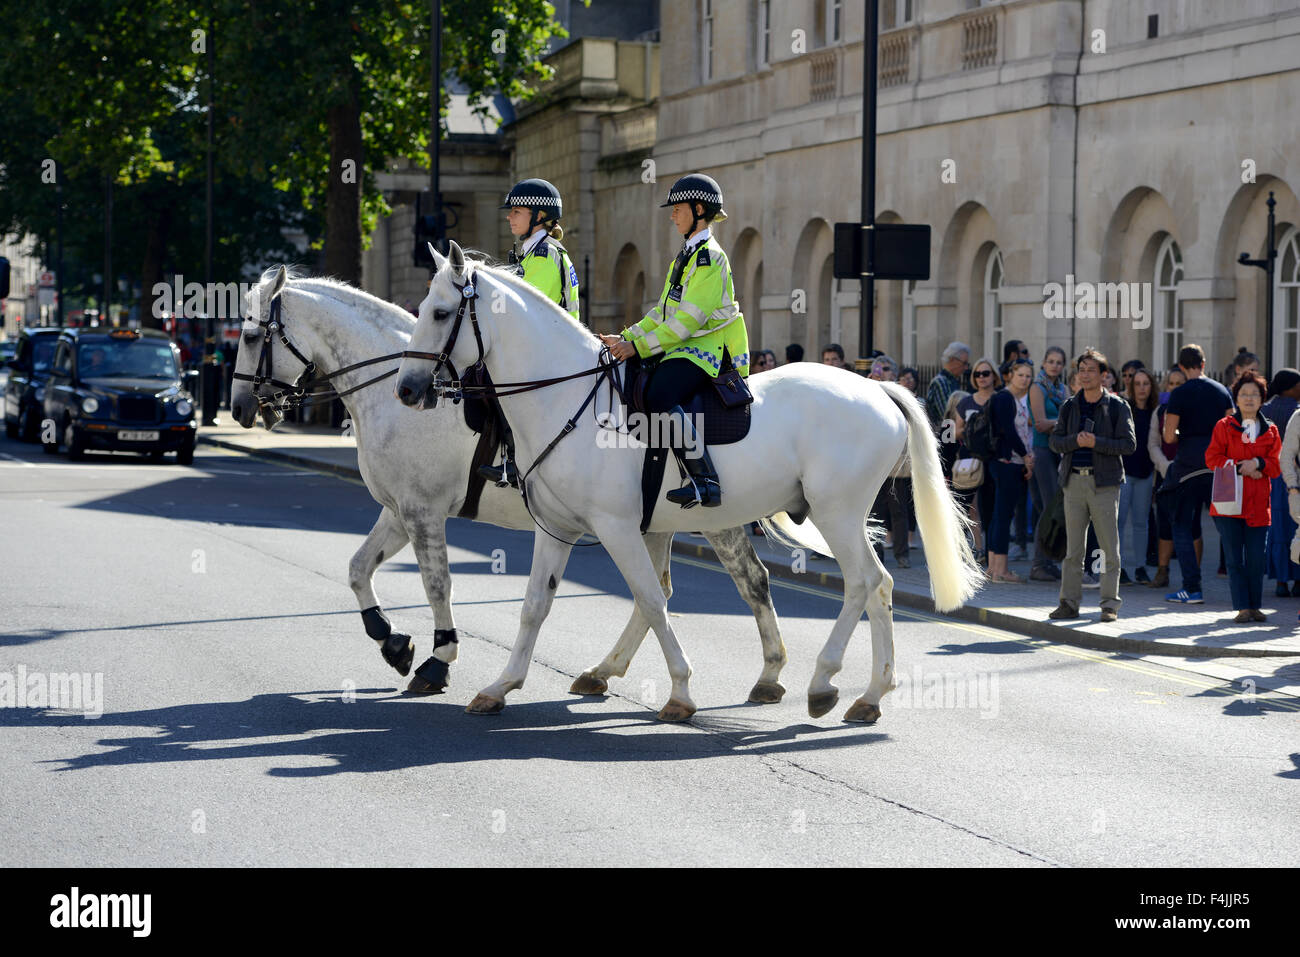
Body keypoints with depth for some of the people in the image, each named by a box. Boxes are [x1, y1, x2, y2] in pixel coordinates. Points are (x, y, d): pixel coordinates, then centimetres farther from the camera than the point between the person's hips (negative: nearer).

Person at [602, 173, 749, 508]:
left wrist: (639, 346, -21)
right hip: (682, 346, 10)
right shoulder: (686, 256, 21)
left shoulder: (709, 257, -11)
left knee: (658, 399, -32)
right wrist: (627, 338, 9)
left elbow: (690, 319, -19)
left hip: (704, 350, -10)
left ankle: (705, 483, -34)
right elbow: (664, 311, 22)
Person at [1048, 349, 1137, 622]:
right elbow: (1055, 441, 10)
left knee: (1109, 546, -2)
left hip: (1104, 482, -3)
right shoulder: (1070, 406, 12)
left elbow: (1129, 444, -5)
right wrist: (1075, 441, -11)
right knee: (1073, 547, 5)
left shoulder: (1117, 406, 1)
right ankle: (1069, 602, 10)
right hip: (1074, 481, 3)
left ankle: (1110, 604, 3)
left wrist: (1095, 443, -15)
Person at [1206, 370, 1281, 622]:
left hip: (1257, 503, 2)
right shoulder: (1224, 426, 6)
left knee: (1256, 559, 0)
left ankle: (1255, 606, 12)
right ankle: (1242, 608, -2)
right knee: (1235, 558, -4)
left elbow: (1277, 466, 7)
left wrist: (1258, 464, -12)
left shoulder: (1270, 431, 11)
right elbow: (1212, 458, -1)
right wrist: (1239, 467, -12)